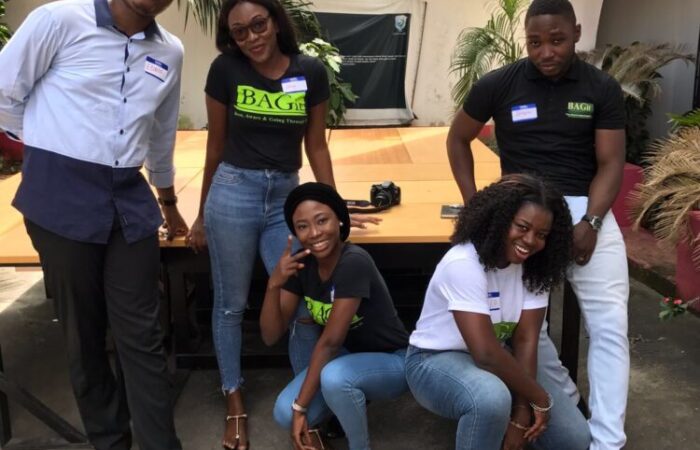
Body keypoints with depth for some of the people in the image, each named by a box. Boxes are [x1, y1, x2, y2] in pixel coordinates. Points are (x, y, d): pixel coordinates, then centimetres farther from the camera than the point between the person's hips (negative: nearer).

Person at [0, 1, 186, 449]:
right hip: (60, 197, -3)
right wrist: (51, 150, 9)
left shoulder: (170, 52, 9)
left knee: (142, 336, 4)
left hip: (129, 199, 4)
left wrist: (168, 201, 29)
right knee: (83, 332, 8)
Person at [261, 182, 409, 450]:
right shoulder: (302, 265, -8)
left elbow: (330, 341, -27)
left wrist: (301, 406, -22)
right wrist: (274, 284, -27)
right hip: (349, 359, 6)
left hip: (392, 362, -6)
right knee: (285, 413, -16)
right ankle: (352, 398, 13)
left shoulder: (354, 262, -29)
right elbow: (270, 336, -10)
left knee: (334, 376, -37)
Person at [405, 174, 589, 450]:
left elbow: (526, 339, -13)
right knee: (491, 398, -40)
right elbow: (486, 353, -32)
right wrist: (539, 398, -21)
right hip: (436, 360, -6)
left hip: (499, 361, 6)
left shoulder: (534, 266, -7)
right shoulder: (463, 264, -29)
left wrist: (521, 414, -21)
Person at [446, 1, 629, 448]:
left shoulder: (603, 88, 1)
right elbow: (458, 138, 12)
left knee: (610, 325, -6)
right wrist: (473, 202, 4)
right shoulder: (499, 84, 0)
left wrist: (590, 221, -16)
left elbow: (610, 163, 0)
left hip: (585, 208, 1)